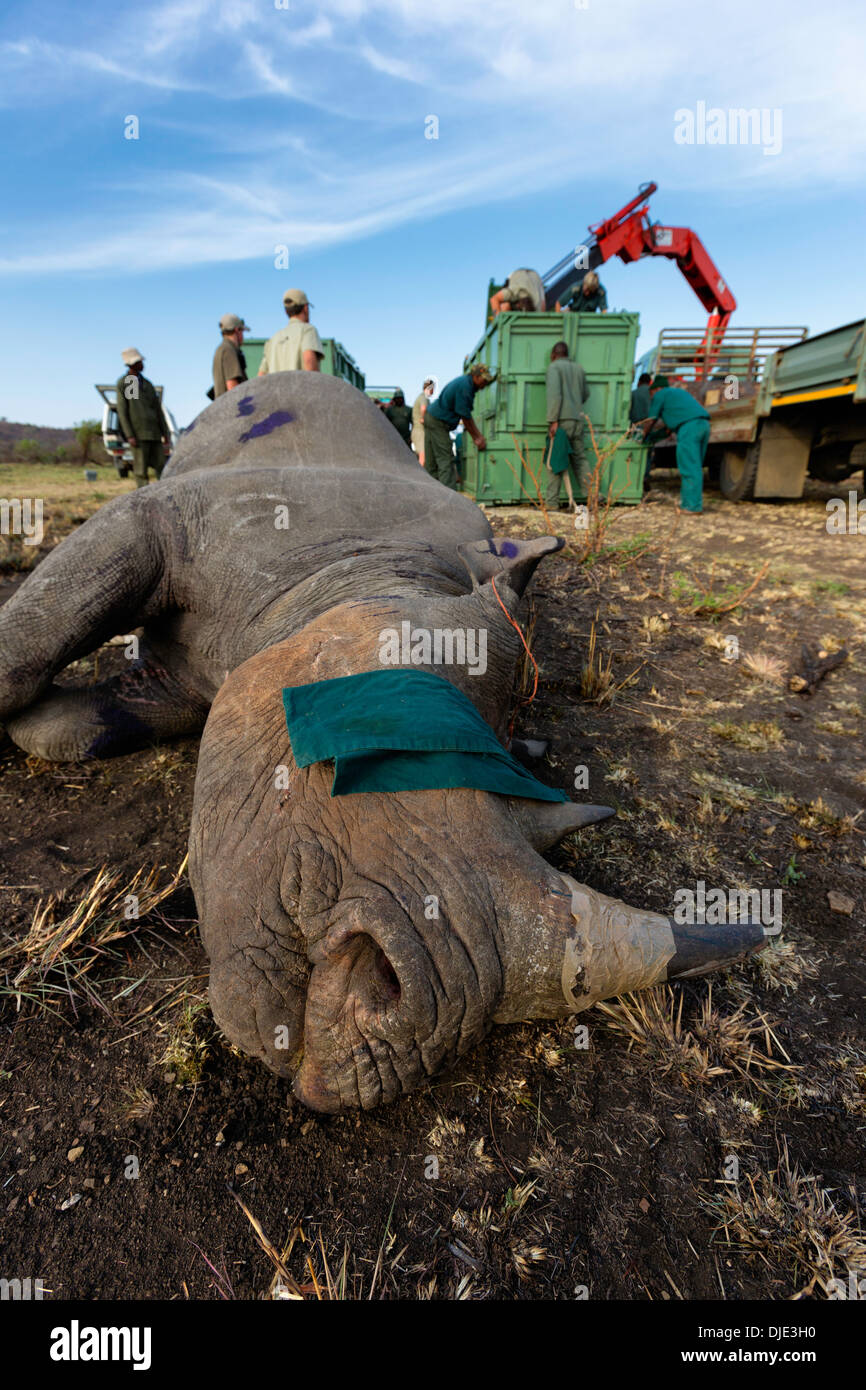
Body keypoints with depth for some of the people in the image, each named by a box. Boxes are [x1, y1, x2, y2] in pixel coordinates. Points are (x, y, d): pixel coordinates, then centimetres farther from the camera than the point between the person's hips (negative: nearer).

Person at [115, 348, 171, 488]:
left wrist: (166, 434, 8)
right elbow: (122, 411, -4)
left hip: (154, 433, 5)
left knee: (161, 467, 2)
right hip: (138, 435, -5)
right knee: (141, 470, -6)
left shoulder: (148, 384, 17)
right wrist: (129, 436, -14)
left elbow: (158, 410, 15)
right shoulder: (122, 383, 1)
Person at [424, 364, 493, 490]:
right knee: (445, 460, -13)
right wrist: (476, 438, -8)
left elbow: (467, 414, 15)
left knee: (432, 461, 9)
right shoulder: (465, 385, -18)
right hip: (438, 422, -10)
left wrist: (479, 435, 11)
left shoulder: (464, 382, 13)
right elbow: (465, 417, -16)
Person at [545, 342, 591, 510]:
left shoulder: (554, 367, -1)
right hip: (578, 419, 6)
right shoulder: (579, 368, 18)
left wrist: (552, 420, -18)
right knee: (580, 458, 11)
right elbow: (586, 394, 26)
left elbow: (554, 394, -14)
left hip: (562, 420, -6)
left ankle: (551, 501, -6)